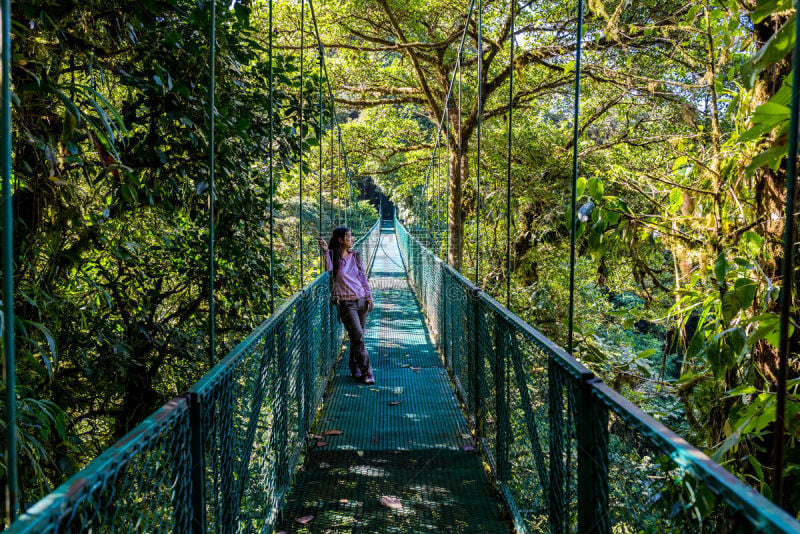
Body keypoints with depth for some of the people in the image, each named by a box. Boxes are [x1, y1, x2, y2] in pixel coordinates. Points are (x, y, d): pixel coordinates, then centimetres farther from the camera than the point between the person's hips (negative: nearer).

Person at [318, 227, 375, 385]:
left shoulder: (355, 256, 9)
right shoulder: (333, 257, -4)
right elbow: (328, 270, -25)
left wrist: (369, 296, 10)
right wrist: (325, 251, -30)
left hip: (361, 300, 5)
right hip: (346, 303, -5)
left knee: (357, 337, 10)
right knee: (358, 336, -10)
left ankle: (355, 368, 25)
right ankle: (366, 372, -3)